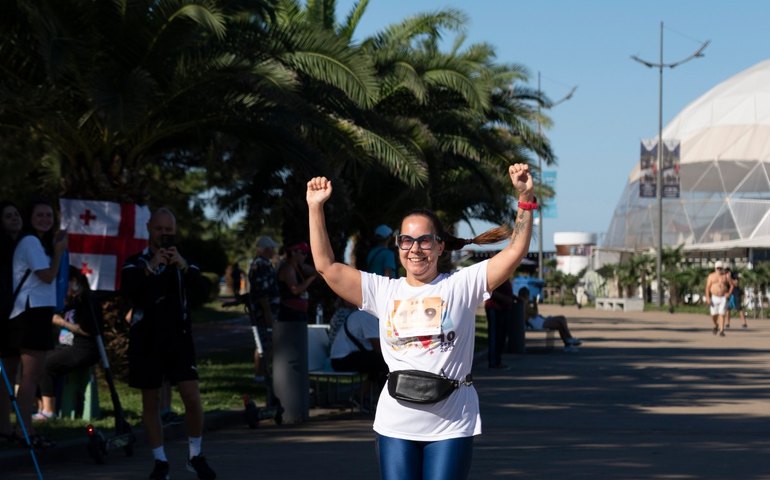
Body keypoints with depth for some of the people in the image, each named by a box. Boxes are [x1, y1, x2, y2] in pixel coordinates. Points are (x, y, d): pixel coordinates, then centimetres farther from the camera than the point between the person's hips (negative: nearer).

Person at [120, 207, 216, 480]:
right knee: (151, 402, 4)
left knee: (193, 399, -8)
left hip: (179, 338, 1)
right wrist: (150, 268, -30)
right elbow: (127, 291, -16)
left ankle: (195, 456, 8)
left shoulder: (183, 262, 8)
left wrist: (183, 266, -32)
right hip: (146, 341, -1)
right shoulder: (136, 263, 3)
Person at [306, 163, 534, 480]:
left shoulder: (461, 285, 1)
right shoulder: (384, 292, 7)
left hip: (451, 426, -2)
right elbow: (326, 266, 4)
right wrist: (315, 208, 0)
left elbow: (515, 251, -5)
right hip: (396, 426, 2)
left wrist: (525, 199, -14)